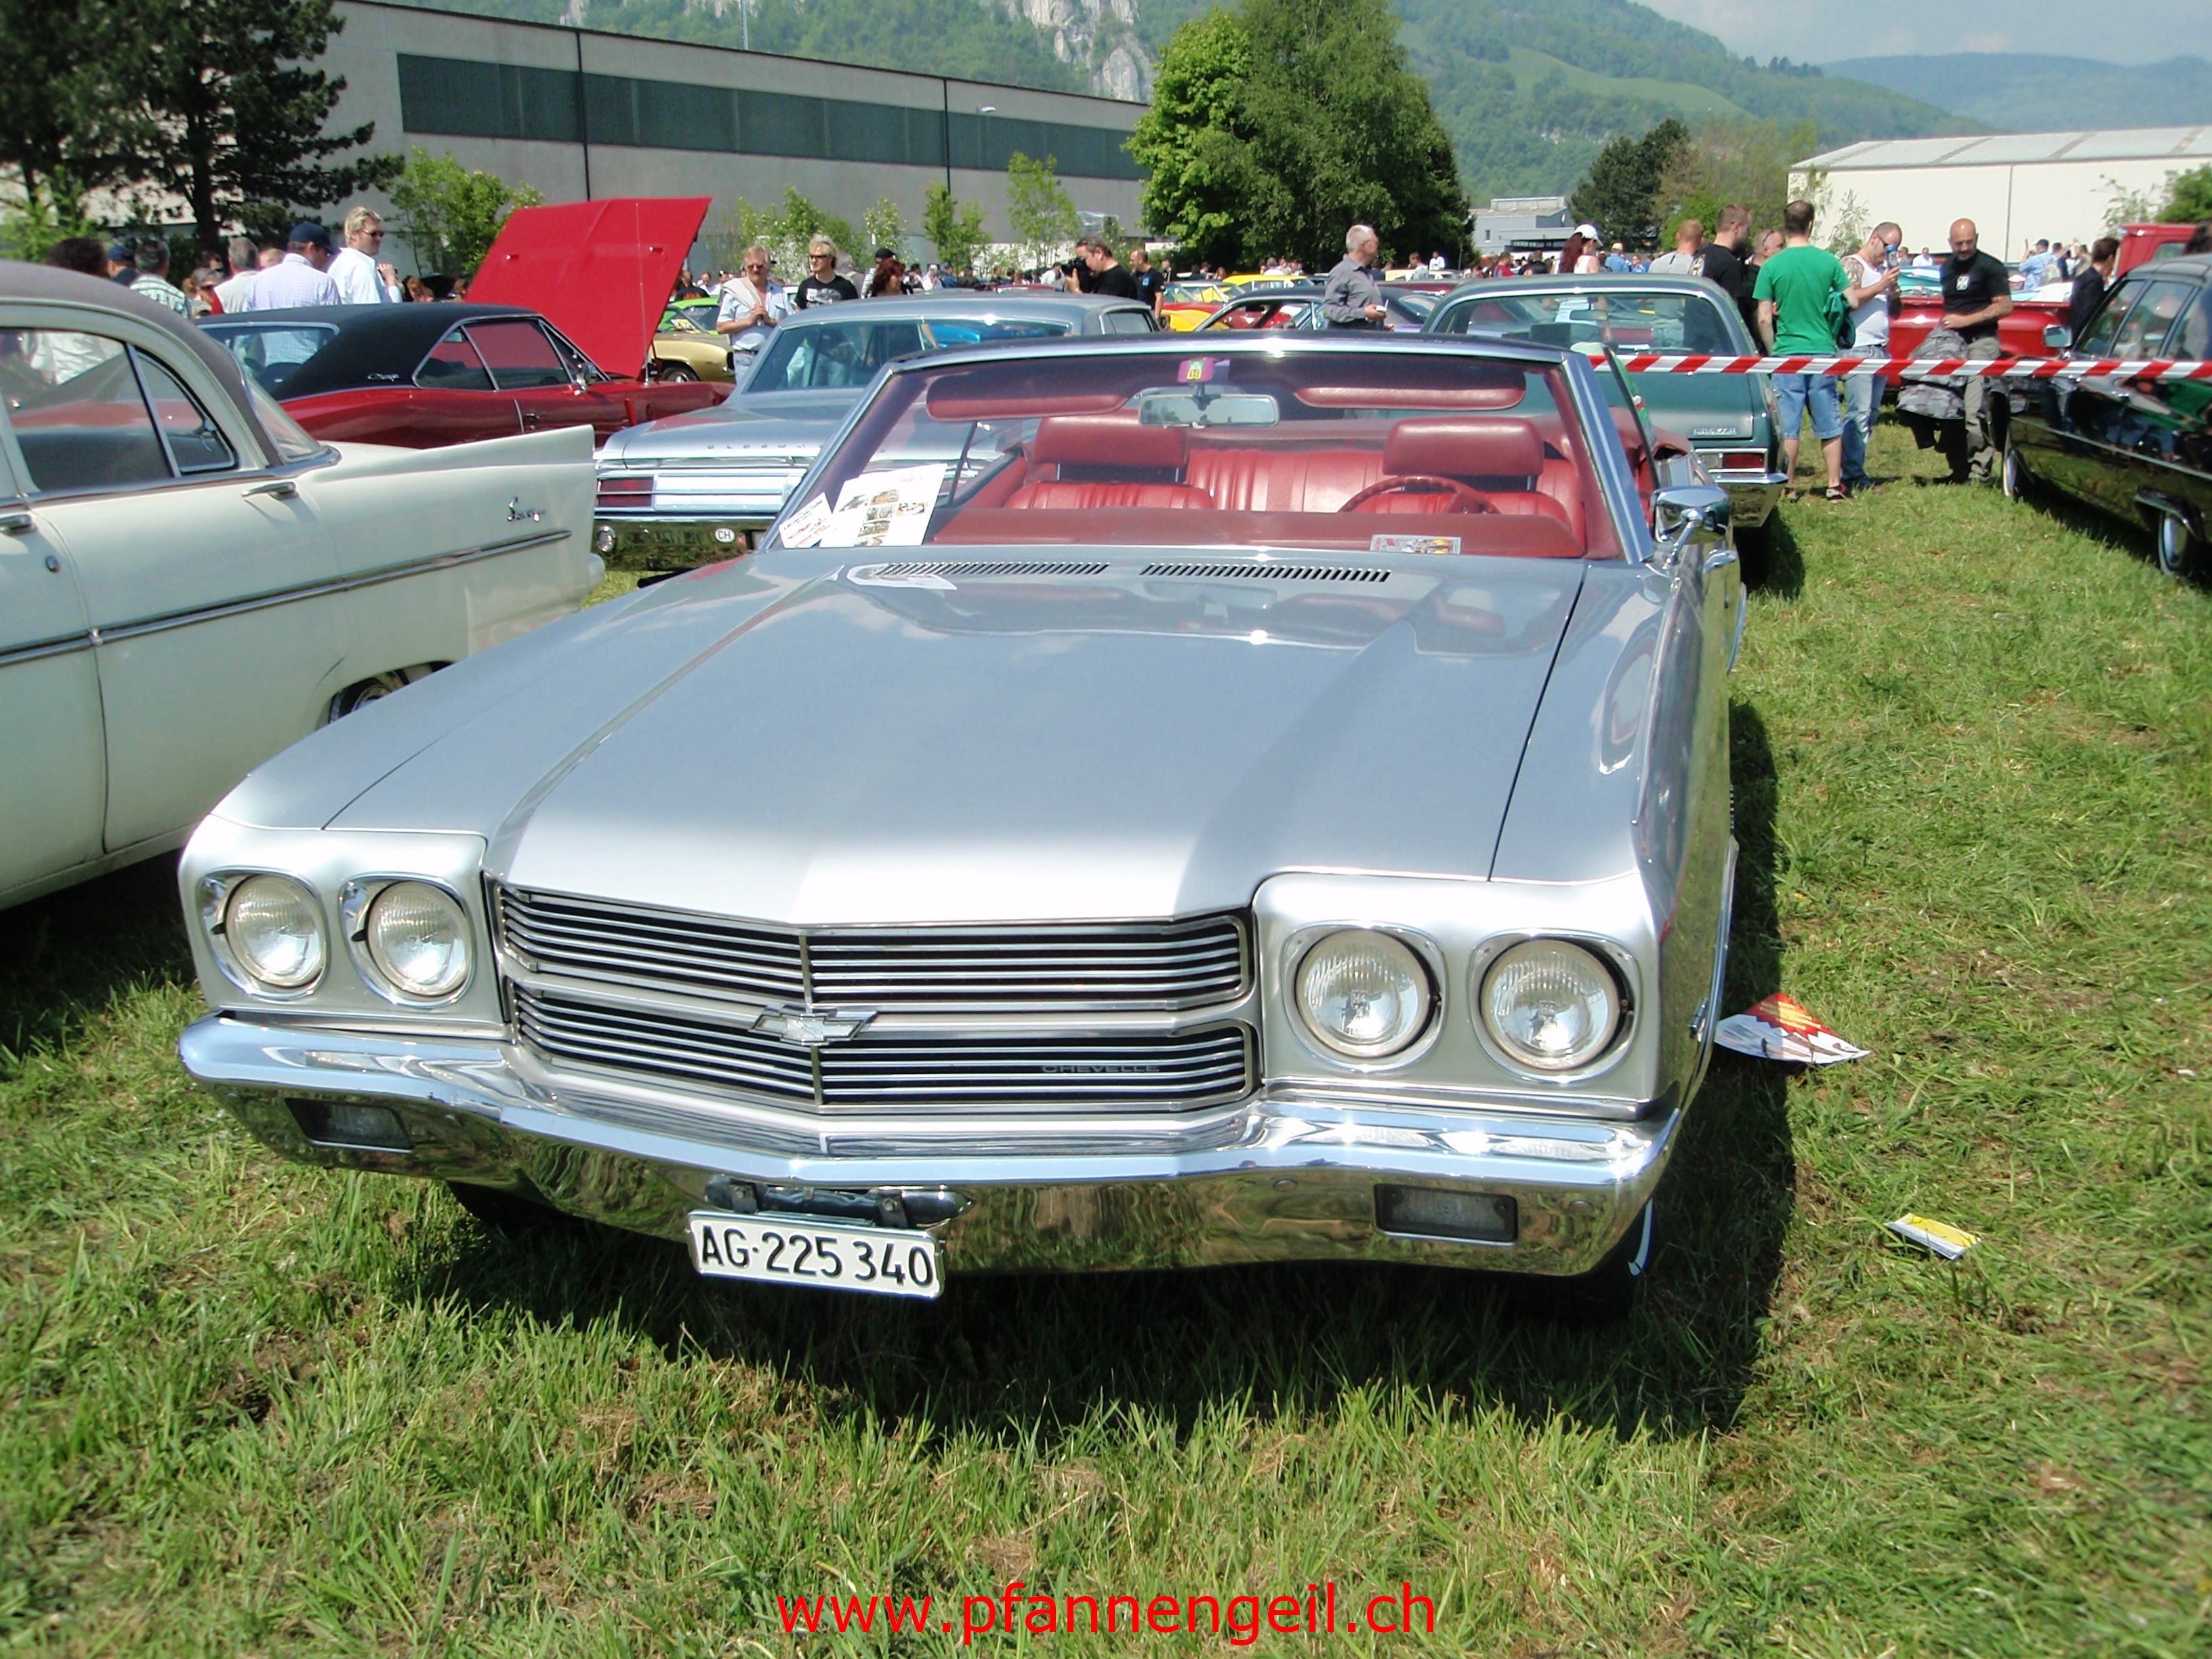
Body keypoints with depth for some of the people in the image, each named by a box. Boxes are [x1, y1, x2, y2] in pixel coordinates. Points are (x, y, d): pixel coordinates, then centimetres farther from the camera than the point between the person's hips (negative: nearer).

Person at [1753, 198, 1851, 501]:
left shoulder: (1772, 266, -5)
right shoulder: (1829, 261, 0)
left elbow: (1764, 319, -5)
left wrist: (1772, 350, 7)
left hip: (1787, 354, -2)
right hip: (1823, 352, 2)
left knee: (1788, 426, 2)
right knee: (1829, 424, 9)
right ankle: (1835, 485, 11)